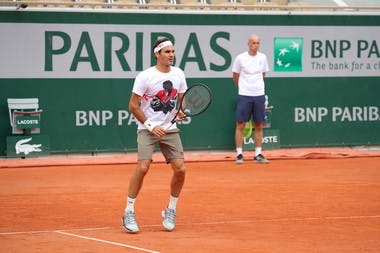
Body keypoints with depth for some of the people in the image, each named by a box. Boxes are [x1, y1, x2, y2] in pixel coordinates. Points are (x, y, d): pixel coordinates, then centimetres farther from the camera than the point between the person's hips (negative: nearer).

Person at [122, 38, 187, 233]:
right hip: (147, 129, -4)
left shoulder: (178, 74, 3)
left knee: (180, 169, -7)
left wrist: (181, 111, -7)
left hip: (170, 129, 5)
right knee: (143, 167, -20)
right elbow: (133, 106, -8)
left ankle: (170, 211, 14)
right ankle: (129, 212, -7)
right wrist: (151, 126, -15)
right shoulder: (145, 77, -11)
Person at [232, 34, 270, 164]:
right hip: (244, 95, -3)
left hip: (259, 96, 3)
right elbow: (235, 76, 7)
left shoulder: (262, 57, 5)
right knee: (240, 125, -3)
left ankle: (258, 155, 11)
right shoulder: (240, 58, -4)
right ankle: (239, 154, 2)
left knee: (259, 126, 5)